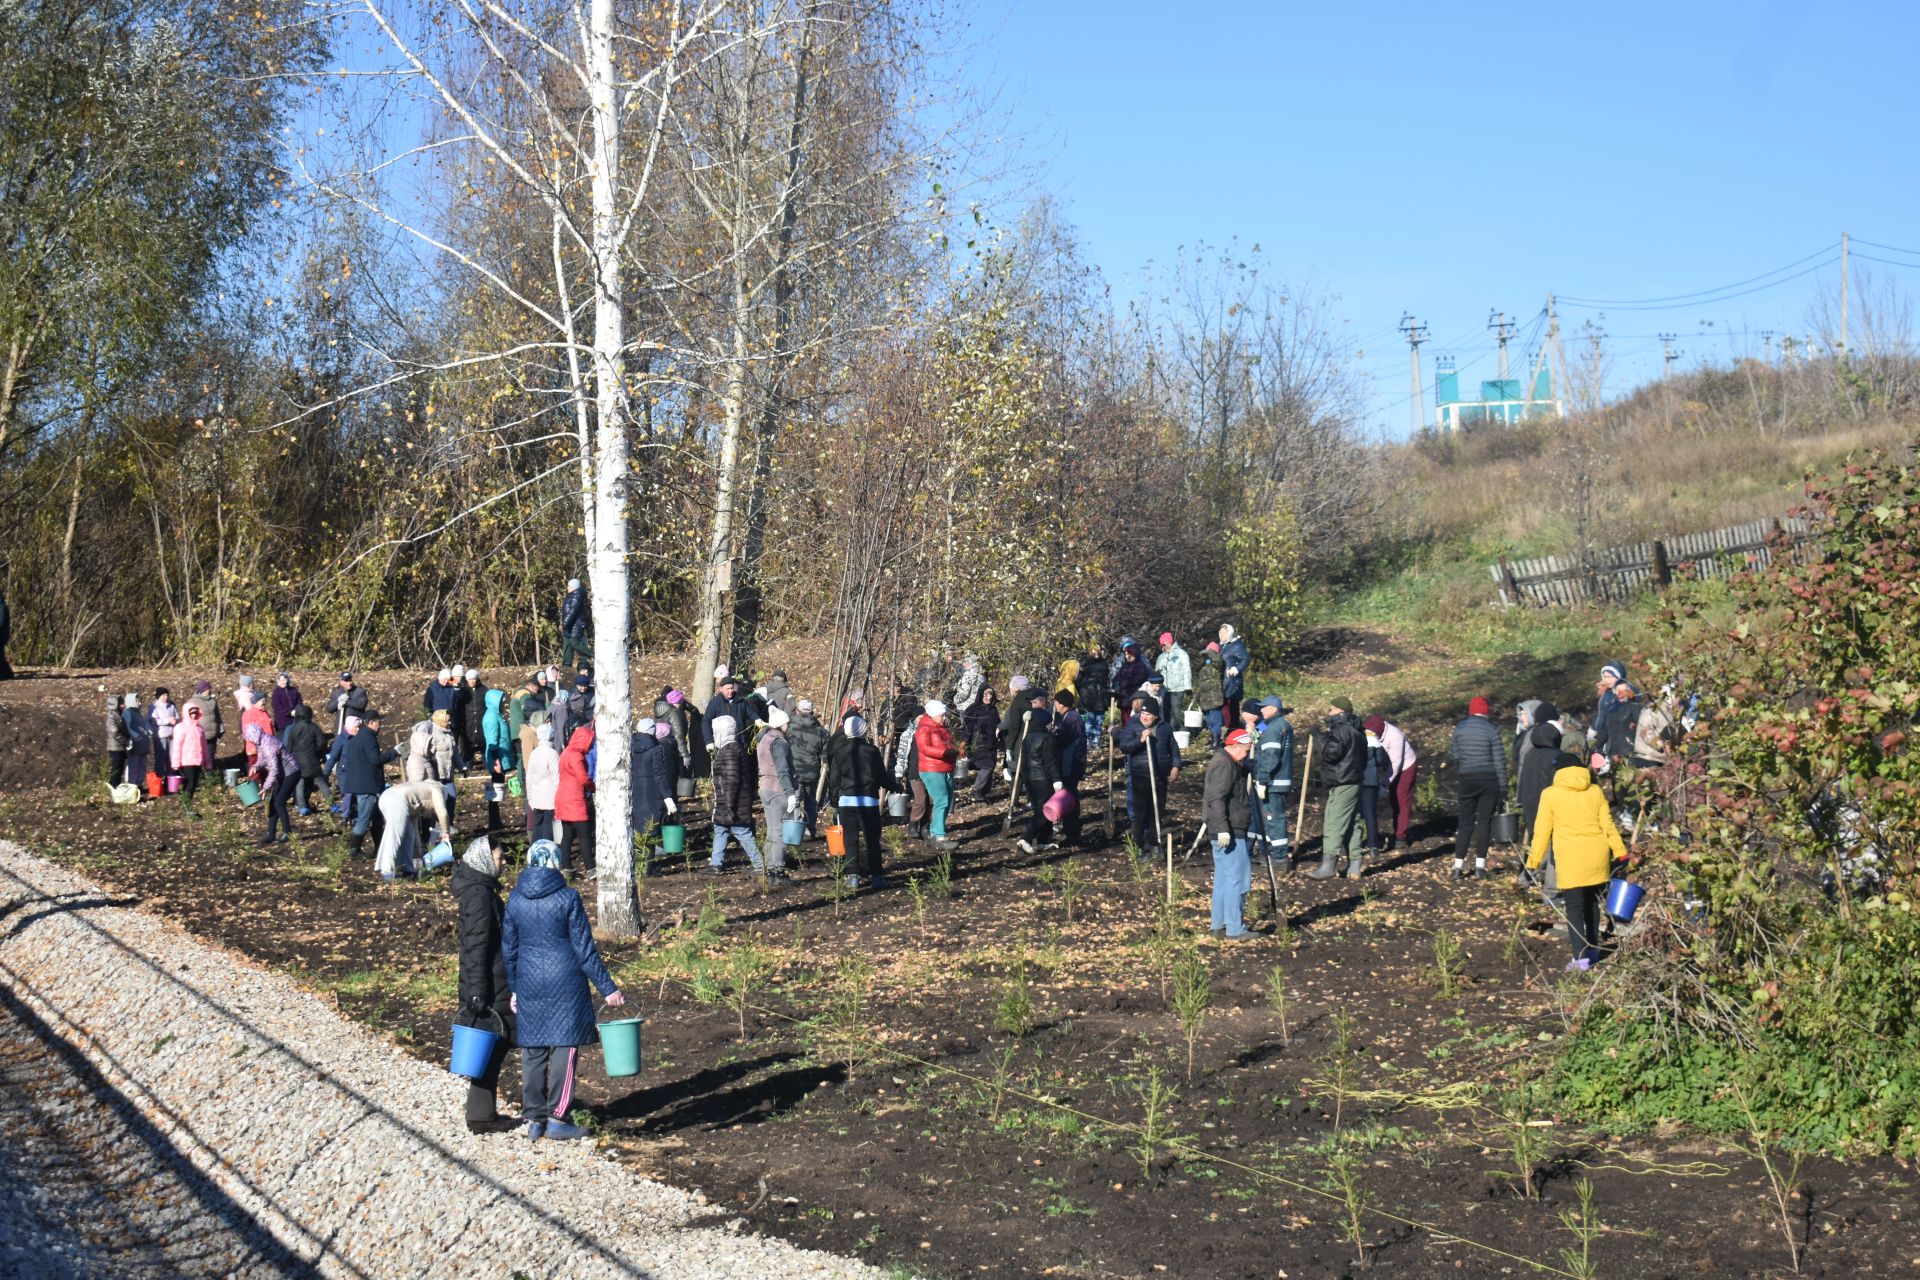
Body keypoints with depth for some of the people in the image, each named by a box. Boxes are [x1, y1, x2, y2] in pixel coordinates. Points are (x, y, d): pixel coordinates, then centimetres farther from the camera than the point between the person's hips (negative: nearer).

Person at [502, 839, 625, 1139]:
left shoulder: (515, 900, 3)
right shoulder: (567, 898, -9)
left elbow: (508, 949, 9)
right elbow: (584, 948, -8)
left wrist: (512, 990, 20)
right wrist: (607, 988, -3)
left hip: (529, 983, 4)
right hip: (565, 984, -4)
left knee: (532, 1051, 10)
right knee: (565, 1048, 2)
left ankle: (534, 1118, 15)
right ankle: (557, 1117, 2)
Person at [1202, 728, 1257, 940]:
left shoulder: (1230, 763, 19)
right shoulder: (1223, 764, -15)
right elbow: (1216, 799, -23)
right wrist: (1223, 828, -26)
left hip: (1226, 831, 11)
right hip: (1229, 832, -11)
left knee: (1224, 878, 14)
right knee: (1238, 878, -8)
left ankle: (1219, 925, 19)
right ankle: (1234, 928, -5)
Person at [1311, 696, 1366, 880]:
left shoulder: (1341, 729, -16)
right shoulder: (1356, 730, 18)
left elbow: (1331, 752, -26)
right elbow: (1363, 756, 25)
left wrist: (1324, 736, -11)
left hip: (1341, 786, -11)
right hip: (1353, 782, 11)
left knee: (1333, 825, -9)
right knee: (1352, 825, 12)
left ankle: (1327, 866, -9)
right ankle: (1356, 866, 14)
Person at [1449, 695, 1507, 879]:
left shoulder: (1459, 728, 3)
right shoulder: (1491, 730, -6)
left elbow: (1455, 756, 7)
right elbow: (1499, 760, -5)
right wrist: (1503, 787, 0)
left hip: (1467, 779, 2)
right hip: (1489, 779, -2)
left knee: (1465, 822, 6)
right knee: (1484, 821, 3)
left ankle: (1458, 865, 1)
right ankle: (1480, 864, 0)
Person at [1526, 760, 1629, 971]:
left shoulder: (1550, 795, 1)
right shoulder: (1596, 792, 9)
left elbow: (1542, 831, 1)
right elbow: (1608, 826, 7)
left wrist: (1533, 861, 6)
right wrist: (1620, 852, 13)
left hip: (1570, 860, -4)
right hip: (1597, 856, 4)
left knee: (1574, 906, -1)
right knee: (1592, 902, 19)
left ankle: (1581, 956, -11)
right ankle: (1593, 948, 29)